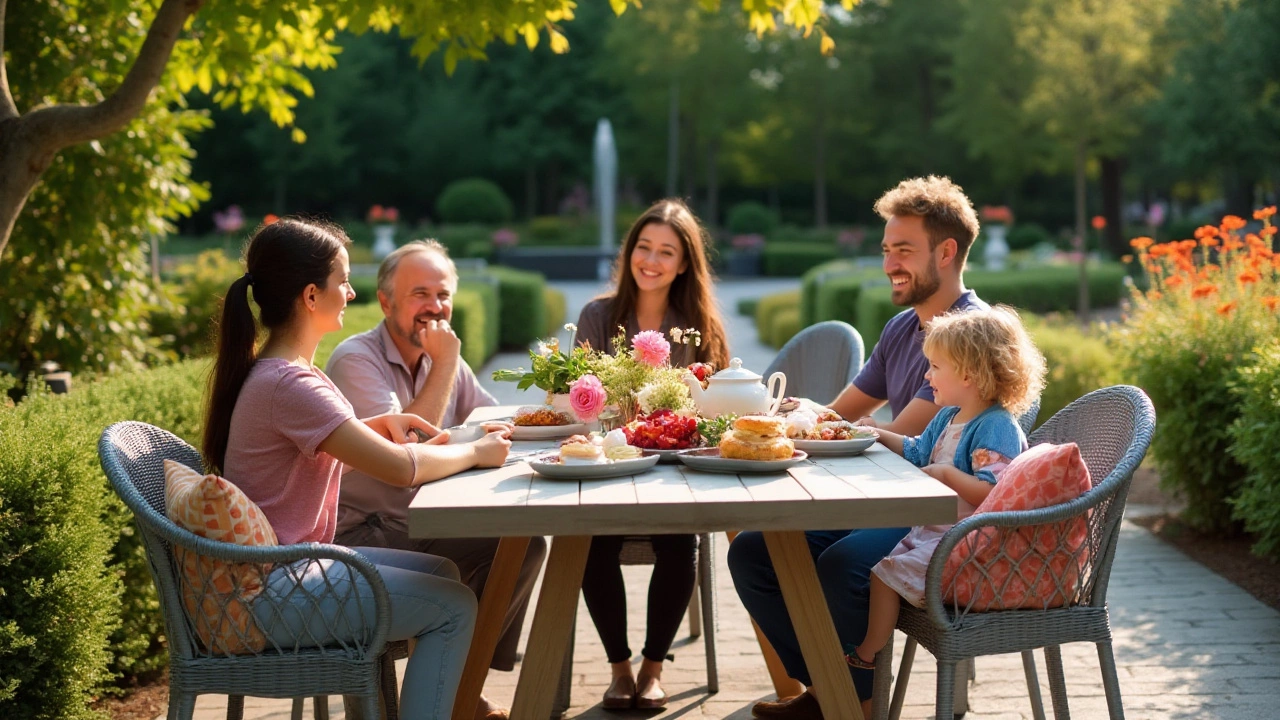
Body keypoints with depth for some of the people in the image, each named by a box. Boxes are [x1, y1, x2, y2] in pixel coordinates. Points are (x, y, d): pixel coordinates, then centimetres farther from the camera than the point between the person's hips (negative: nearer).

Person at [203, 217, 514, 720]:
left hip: (285, 562, 10)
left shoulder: (269, 370, 7)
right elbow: (402, 468, -25)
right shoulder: (288, 384, -24)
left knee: (441, 573, 16)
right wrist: (476, 452, -8)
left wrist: (379, 424, 7)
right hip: (269, 596, -10)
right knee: (454, 607, -8)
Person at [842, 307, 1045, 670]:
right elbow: (917, 453, 29)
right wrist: (875, 434, 24)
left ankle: (866, 656, -3)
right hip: (934, 530, 11)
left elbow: (992, 493, -29)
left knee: (887, 573, -17)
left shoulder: (998, 427, -19)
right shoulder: (948, 418, 11)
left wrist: (945, 474, -26)